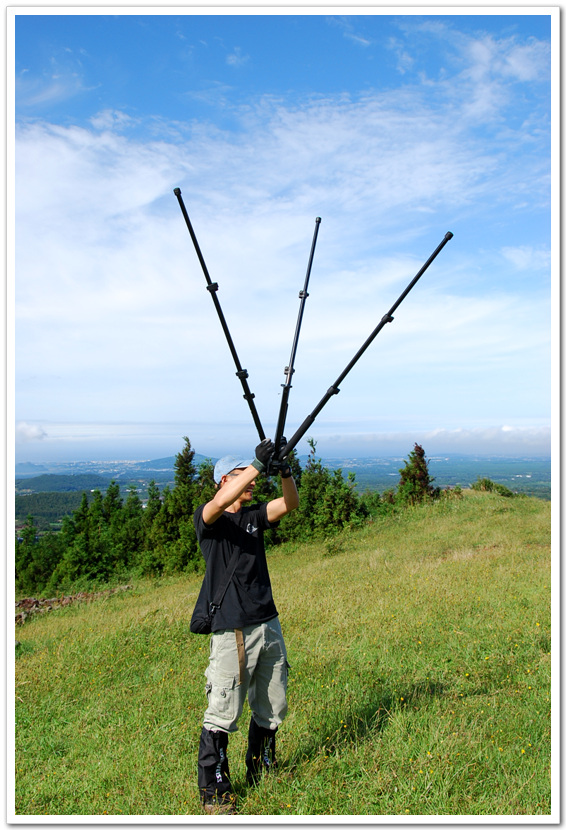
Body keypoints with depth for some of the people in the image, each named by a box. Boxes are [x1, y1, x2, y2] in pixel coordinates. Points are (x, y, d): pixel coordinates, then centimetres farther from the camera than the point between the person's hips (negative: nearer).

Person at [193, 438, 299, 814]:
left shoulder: (255, 514, 10)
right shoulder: (207, 518, -7)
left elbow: (291, 503, -3)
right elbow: (219, 504, -30)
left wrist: (284, 469, -22)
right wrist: (258, 464, -35)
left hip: (269, 625, 7)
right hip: (231, 632, -6)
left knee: (272, 709, 18)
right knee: (222, 716, -3)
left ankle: (260, 772, 39)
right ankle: (214, 792, 16)